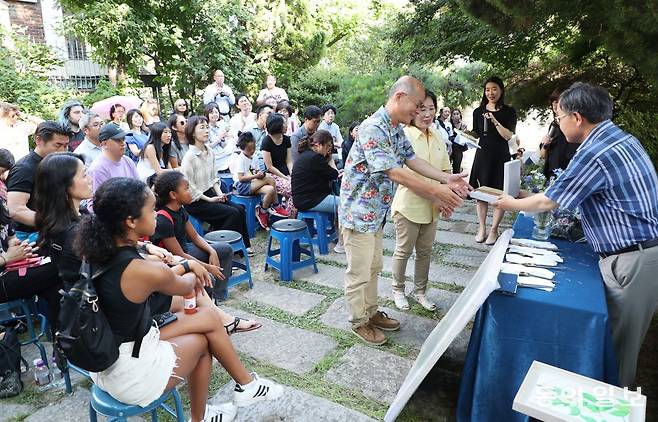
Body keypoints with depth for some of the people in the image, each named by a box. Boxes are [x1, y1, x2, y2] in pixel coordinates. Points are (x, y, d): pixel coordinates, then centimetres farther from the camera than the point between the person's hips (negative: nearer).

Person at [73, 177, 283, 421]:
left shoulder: (100, 252, -6)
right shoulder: (147, 271, -28)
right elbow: (185, 287, -4)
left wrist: (187, 266, 12)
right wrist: (191, 273, 17)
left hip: (103, 360, 7)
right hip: (129, 375, -7)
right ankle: (247, 386, 35)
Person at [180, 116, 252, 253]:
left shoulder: (210, 153, 5)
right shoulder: (190, 157, -18)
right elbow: (189, 187, -17)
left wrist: (219, 193, -2)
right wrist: (209, 199, -16)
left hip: (210, 194, 7)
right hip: (195, 202, -7)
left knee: (240, 209, -8)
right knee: (233, 213, -17)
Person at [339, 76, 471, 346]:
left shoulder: (397, 129, 7)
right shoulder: (373, 128, -25)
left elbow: (412, 160, 9)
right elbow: (394, 172, -28)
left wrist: (446, 179, -2)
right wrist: (436, 192, -23)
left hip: (377, 210, 10)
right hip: (358, 210, -10)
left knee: (373, 267, 20)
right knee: (359, 272, 5)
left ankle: (371, 312, 36)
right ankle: (359, 322, 22)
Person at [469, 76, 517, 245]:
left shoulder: (509, 112, 0)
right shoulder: (478, 111, 7)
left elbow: (508, 135, -10)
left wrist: (494, 120, -19)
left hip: (501, 157, -2)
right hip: (482, 155, 2)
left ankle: (493, 229, 9)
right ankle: (481, 228, 15)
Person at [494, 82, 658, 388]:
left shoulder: (594, 154, -21)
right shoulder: (623, 138, 9)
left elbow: (548, 202, -11)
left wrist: (511, 204, 7)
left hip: (632, 261, -9)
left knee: (617, 343, 5)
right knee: (623, 341, 20)